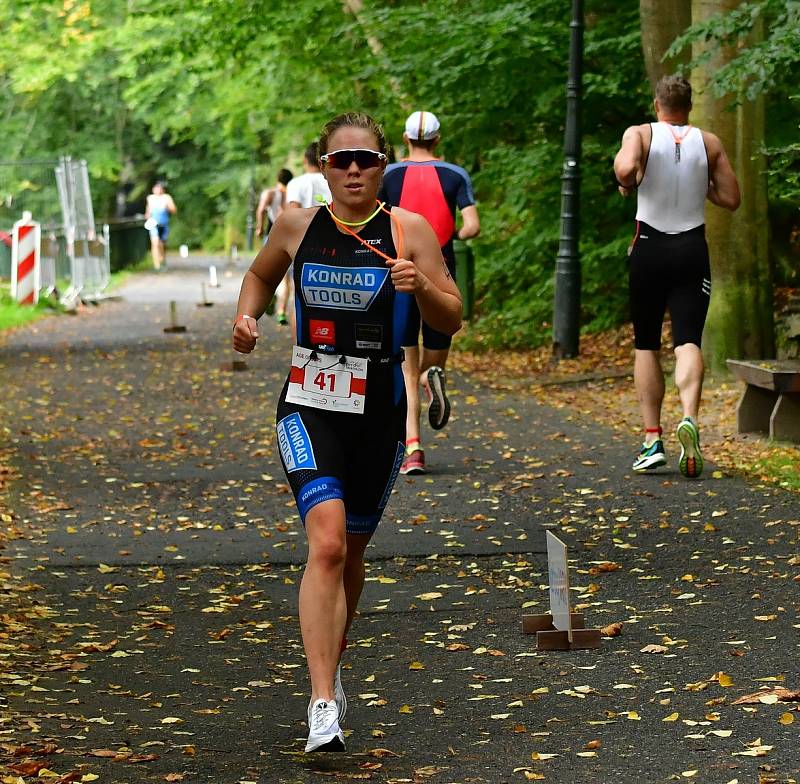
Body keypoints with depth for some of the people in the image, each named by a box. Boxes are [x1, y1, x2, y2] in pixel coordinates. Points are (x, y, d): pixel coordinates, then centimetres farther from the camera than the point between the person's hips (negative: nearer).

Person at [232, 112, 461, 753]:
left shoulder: (410, 231, -2)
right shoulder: (297, 225, 2)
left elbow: (451, 322, -1)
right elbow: (261, 274, 23)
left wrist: (421, 285, -20)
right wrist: (247, 316, 4)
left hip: (378, 410, 1)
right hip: (309, 405, -1)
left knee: (350, 549, 16)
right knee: (326, 541, -20)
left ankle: (332, 663, 43)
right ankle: (323, 702, -22)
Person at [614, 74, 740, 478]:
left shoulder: (640, 134, -3)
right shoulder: (709, 142, 4)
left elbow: (626, 169, -24)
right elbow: (731, 199, 6)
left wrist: (627, 185, -2)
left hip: (649, 248, -1)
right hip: (692, 248, 1)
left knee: (646, 345, 10)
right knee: (688, 341, -6)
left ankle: (652, 440, 4)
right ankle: (689, 418, -34)